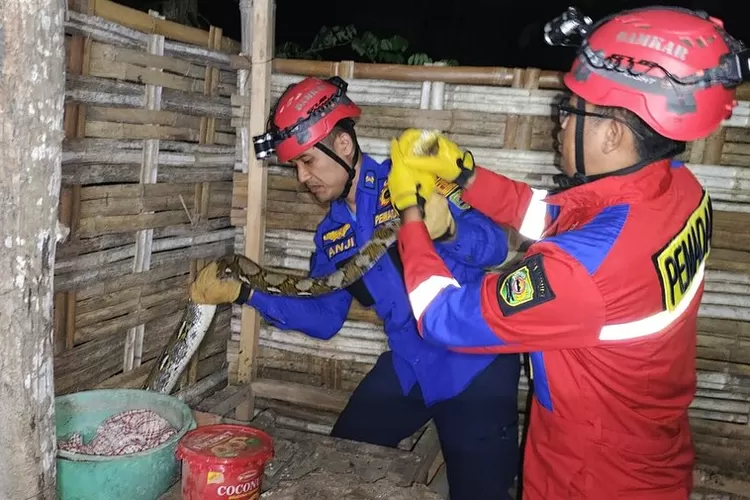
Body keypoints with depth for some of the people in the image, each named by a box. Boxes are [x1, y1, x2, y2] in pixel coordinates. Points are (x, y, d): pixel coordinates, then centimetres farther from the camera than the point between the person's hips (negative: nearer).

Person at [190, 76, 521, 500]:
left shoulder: (413, 184, -15)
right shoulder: (332, 234, 7)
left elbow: (495, 245, -23)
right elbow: (325, 318, 10)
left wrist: (448, 228, -46)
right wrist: (244, 292, 2)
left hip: (474, 365, -6)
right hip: (408, 367, 7)